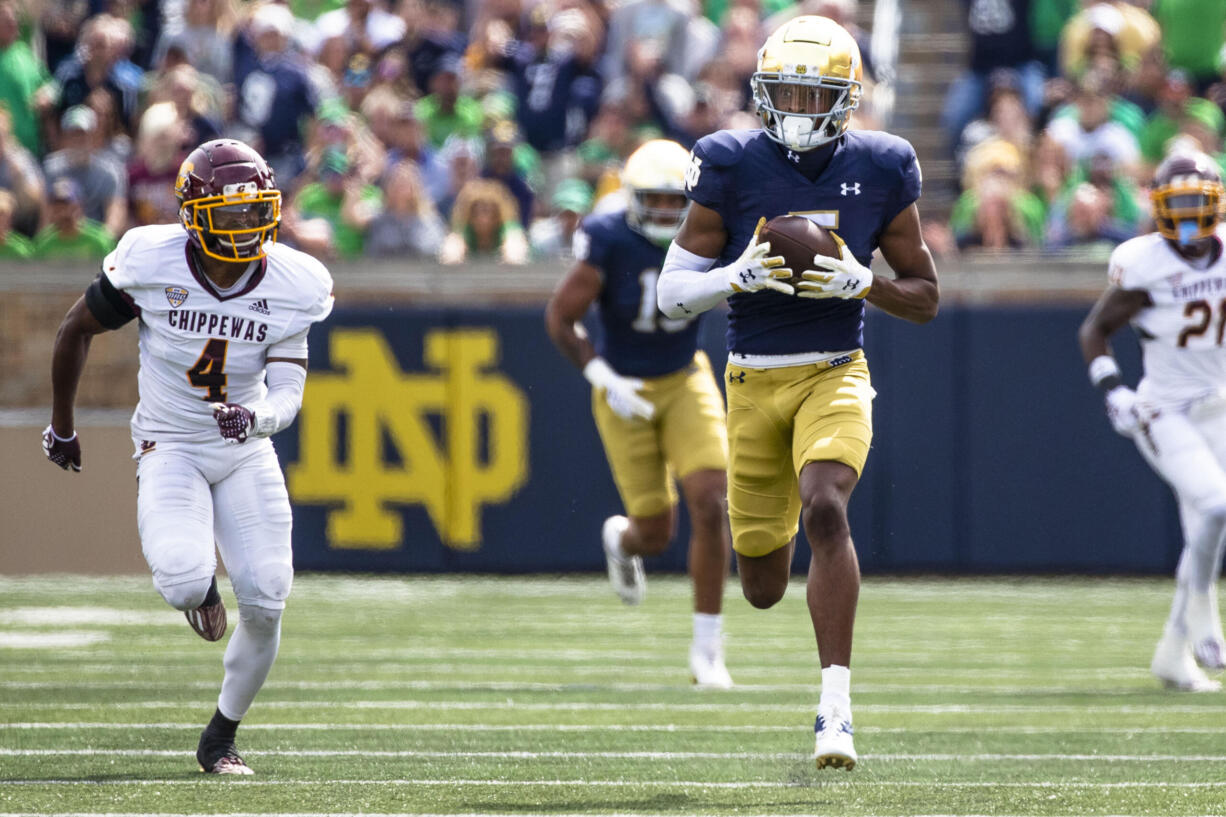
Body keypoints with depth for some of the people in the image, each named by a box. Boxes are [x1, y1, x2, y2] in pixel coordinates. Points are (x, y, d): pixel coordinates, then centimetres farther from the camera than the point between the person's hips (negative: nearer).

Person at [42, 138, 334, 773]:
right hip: (170, 450, -2)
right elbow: (76, 329, -1)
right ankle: (199, 589, 14)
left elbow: (287, 393, -15)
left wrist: (255, 417, -40)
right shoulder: (150, 265, -18)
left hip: (245, 452, 2)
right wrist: (61, 425, 9)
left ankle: (221, 737, 16)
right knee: (184, 578, -28)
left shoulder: (291, 287, -12)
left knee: (264, 603, -8)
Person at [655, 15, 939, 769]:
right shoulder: (731, 167, -5)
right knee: (763, 589, 9)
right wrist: (738, 275, -23)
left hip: (836, 374, -1)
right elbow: (671, 296, -4)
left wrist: (863, 282, -15)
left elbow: (926, 299, 4)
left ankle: (836, 706, -28)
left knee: (824, 507, -30)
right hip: (754, 383, 1)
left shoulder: (879, 170, -2)